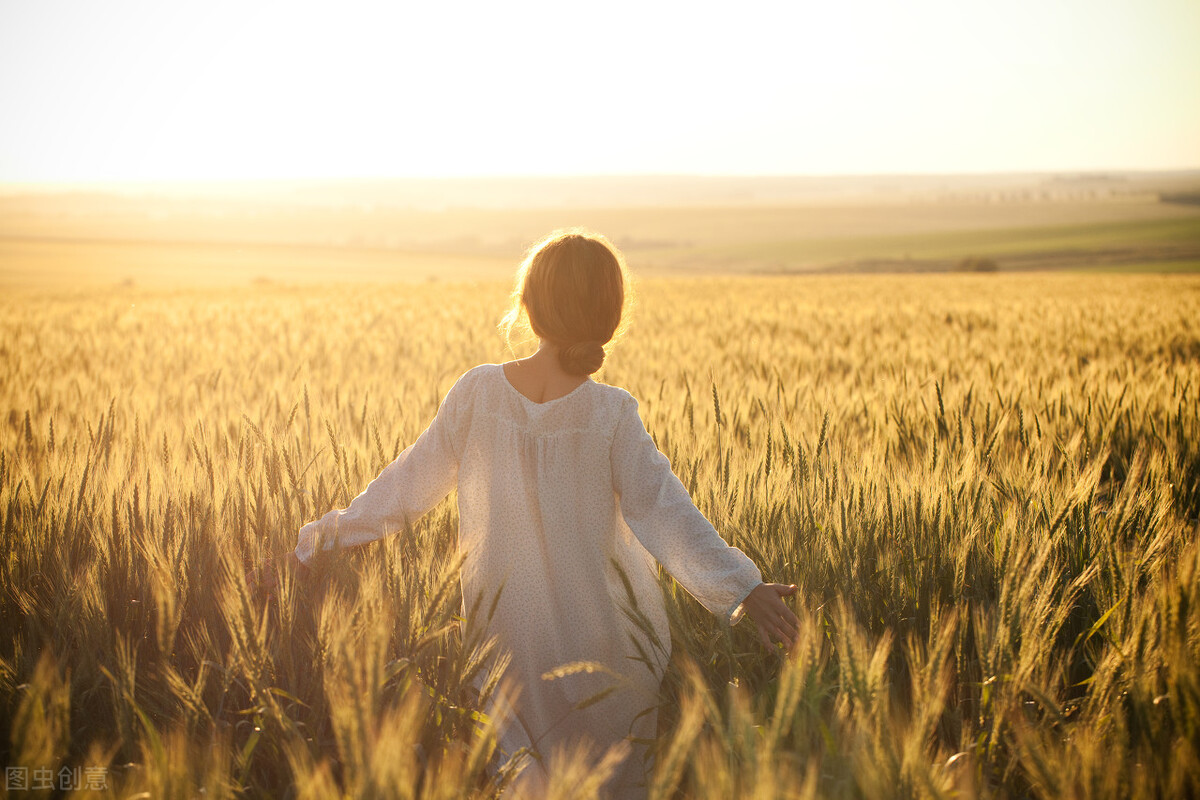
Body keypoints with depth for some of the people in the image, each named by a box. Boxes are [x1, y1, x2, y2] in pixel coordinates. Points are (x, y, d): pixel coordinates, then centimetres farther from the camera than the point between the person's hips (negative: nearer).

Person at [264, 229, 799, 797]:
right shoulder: (611, 414, -15)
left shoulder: (476, 393, -10)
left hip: (506, 635, 2)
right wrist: (743, 589, -24)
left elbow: (408, 485, -3)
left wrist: (324, 538, 8)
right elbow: (661, 513, -22)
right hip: (602, 641, -2)